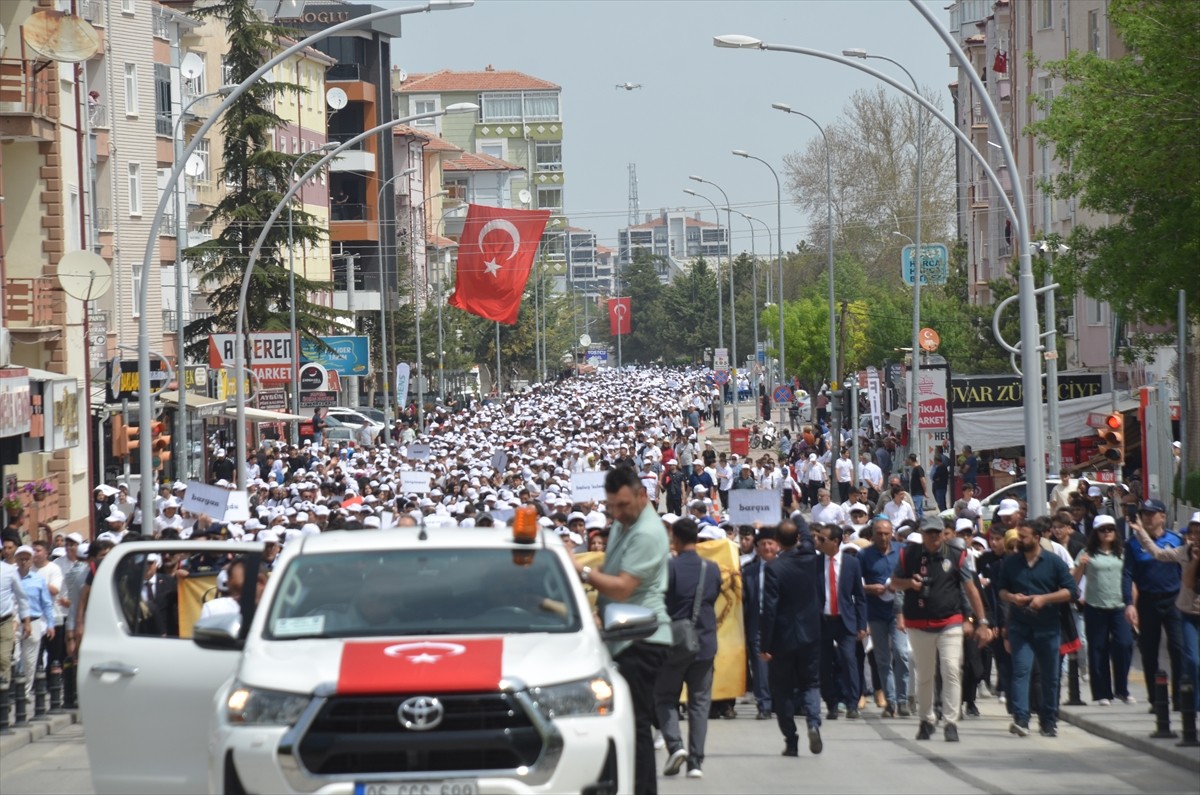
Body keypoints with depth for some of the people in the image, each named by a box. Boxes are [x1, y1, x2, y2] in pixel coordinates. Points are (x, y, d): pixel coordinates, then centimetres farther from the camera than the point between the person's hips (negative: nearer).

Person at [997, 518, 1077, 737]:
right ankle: (1020, 719, -23)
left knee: (1050, 675, 8)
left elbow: (1070, 591, -1)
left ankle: (1048, 720, 21)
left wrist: (1044, 598, -14)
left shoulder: (1054, 562, 1)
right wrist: (1011, 597, -6)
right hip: (1020, 626, 0)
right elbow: (1001, 590, 17)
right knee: (1021, 671, -14)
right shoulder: (1010, 563, 8)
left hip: (1048, 627, 0)